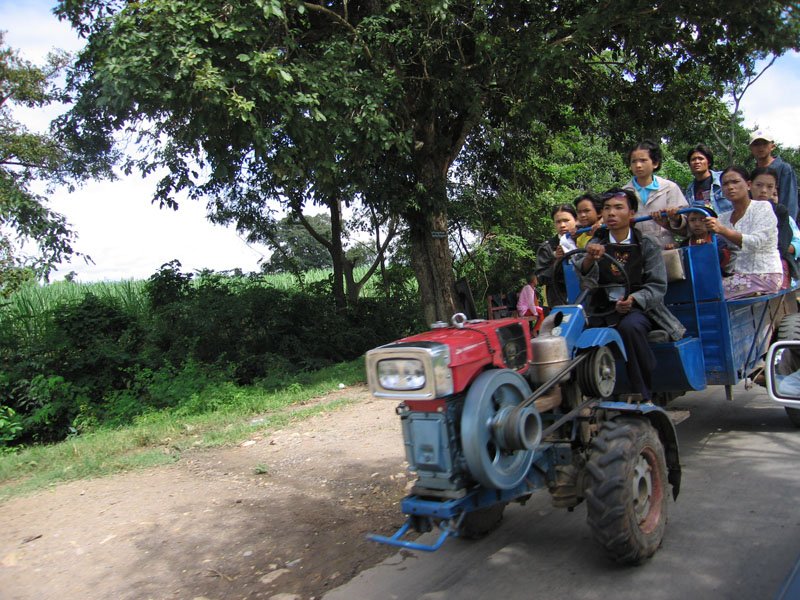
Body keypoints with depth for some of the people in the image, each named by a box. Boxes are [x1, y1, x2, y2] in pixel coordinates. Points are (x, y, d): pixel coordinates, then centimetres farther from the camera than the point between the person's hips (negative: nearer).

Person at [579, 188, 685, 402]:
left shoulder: (647, 245, 6)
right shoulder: (596, 244, 10)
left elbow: (658, 286, -1)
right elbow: (587, 284, -8)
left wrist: (634, 300, -21)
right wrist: (589, 260, -30)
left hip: (639, 307, -2)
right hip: (604, 309, 2)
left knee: (630, 326, -36)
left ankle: (644, 396, -21)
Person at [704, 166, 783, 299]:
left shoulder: (763, 207, -3)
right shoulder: (723, 218, 15)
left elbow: (756, 243, -20)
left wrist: (722, 230, -33)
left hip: (764, 277, -6)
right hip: (739, 275, 6)